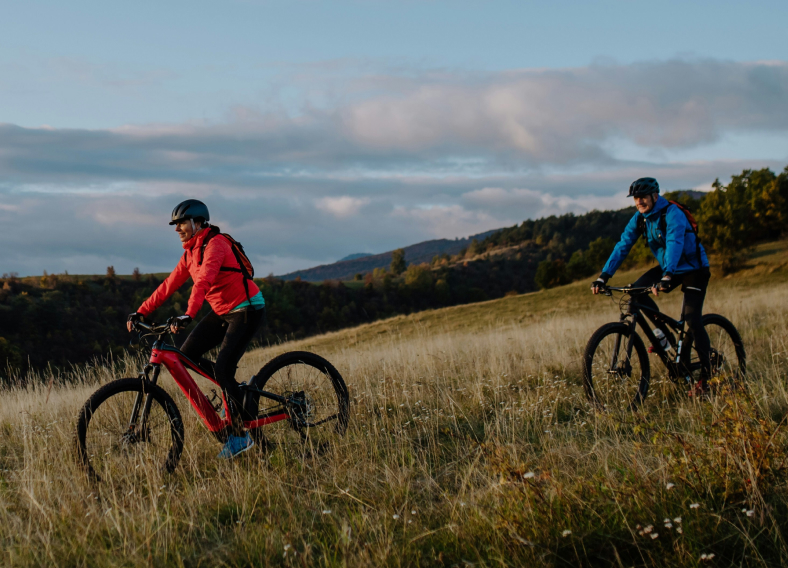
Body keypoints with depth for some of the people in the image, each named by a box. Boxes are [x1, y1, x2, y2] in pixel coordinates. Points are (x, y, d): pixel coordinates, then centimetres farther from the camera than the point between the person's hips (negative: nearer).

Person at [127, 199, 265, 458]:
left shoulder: (215, 244, -20)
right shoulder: (190, 253, 8)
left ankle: (240, 435, -8)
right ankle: (233, 390, 17)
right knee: (187, 354, -1)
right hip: (222, 311, 9)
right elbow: (169, 285, 9)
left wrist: (188, 315, -47)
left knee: (222, 368, -18)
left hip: (247, 310, -9)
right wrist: (141, 312, 2)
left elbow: (203, 280, -35)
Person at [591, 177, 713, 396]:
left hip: (693, 269, -7)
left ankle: (706, 374, -8)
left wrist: (667, 277, -55)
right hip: (667, 268, 7)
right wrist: (603, 276, -19)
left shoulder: (672, 214, -25)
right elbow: (622, 246, -8)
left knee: (691, 319, -18)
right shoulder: (639, 219, -4)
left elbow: (674, 243, -40)